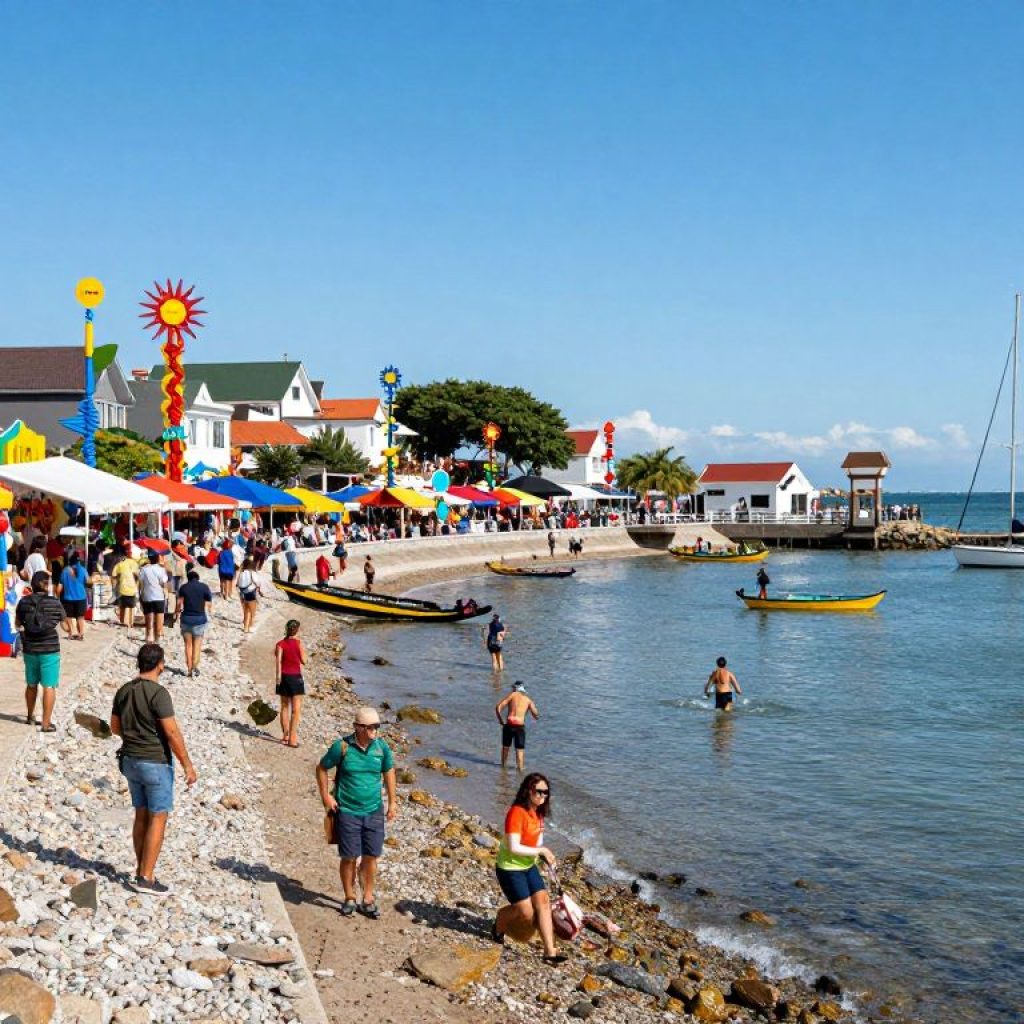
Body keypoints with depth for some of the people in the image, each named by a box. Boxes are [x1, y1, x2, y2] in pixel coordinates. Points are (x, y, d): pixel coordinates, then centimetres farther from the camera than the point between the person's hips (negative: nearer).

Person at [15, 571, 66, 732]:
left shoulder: (23, 602, -2)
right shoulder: (54, 602, -10)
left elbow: (17, 624, 12)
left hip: (30, 649, 4)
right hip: (49, 649, -4)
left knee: (31, 684, 20)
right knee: (49, 686, 1)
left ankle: (30, 716, 35)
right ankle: (46, 723, -1)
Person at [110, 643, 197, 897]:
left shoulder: (124, 691, 3)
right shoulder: (158, 693, -20)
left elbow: (115, 727, 14)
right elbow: (172, 733, -20)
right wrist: (187, 765, -14)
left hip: (130, 760, 7)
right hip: (156, 762, -7)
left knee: (141, 816, 16)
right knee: (158, 819, 1)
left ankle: (142, 870, 23)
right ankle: (146, 878, 2)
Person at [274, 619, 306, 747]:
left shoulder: (281, 644, 0)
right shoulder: (298, 643, -7)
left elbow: (278, 660, -10)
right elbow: (303, 661, -4)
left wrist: (278, 677, -10)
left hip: (284, 676, 3)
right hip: (295, 677, -3)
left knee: (284, 707, 15)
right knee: (296, 709, -1)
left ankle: (285, 735, 20)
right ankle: (292, 737, -9)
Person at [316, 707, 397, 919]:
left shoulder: (382, 747, -2)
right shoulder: (342, 747, -12)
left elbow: (389, 771, 14)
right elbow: (321, 768, 2)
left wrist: (393, 801, 12)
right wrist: (326, 796, -3)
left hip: (374, 811, 3)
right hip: (347, 812, -3)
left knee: (371, 856, 6)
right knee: (349, 857, 3)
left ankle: (368, 899, 20)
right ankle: (349, 899, 20)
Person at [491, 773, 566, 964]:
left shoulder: (538, 813, 3)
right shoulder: (517, 812, -25)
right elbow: (514, 848, -28)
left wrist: (546, 856, -2)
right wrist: (541, 850, -20)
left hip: (529, 866, 8)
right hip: (510, 868, -8)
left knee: (543, 903, -3)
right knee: (526, 912, -7)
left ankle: (549, 952, -3)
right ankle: (499, 925, 23)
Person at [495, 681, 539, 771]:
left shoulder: (513, 695, 7)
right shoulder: (528, 700, 11)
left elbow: (498, 707, -3)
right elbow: (536, 715, 4)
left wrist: (500, 719, 8)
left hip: (509, 724, 0)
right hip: (520, 726, 0)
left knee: (505, 746, 19)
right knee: (520, 749, 8)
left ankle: (503, 765, 28)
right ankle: (520, 768, 1)